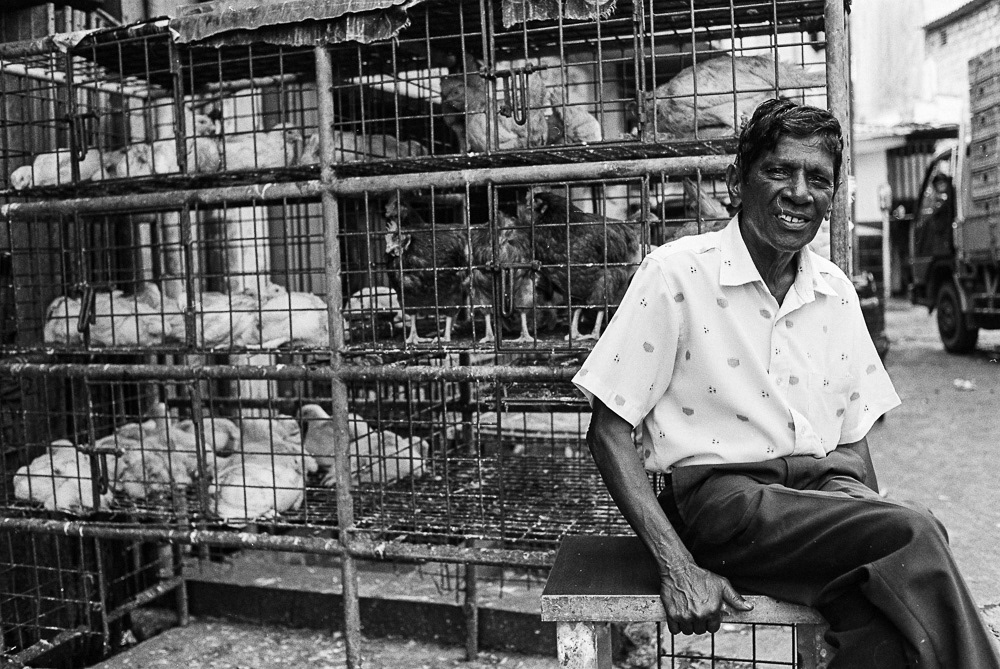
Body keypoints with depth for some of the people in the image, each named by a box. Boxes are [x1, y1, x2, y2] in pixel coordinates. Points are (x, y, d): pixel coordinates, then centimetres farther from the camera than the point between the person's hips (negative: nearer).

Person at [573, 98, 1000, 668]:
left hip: (827, 484, 5)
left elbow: (854, 441, 18)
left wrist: (877, 520, -4)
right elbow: (610, 433, -6)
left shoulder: (836, 291, 13)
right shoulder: (676, 273, -4)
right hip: (724, 494, -4)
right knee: (915, 535, -27)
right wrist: (678, 567, -16)